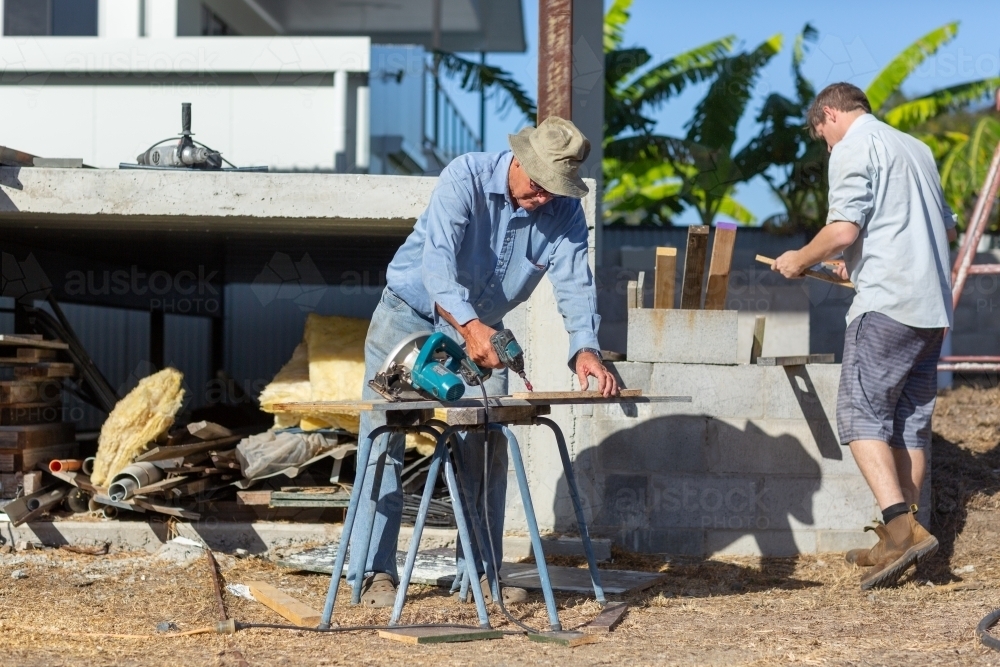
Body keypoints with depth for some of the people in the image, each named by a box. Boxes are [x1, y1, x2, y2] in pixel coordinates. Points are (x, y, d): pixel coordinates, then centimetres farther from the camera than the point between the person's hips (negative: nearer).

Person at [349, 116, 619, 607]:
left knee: (487, 446, 1)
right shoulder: (465, 178, -27)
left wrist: (585, 349, -44)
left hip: (480, 328, 4)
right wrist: (468, 326, -55)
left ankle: (481, 570, 9)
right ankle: (374, 573, -5)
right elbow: (436, 261, -39)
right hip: (412, 313, -4)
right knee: (383, 438, -7)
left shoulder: (564, 212, -14)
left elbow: (575, 284, -24)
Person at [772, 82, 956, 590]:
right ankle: (900, 543, 9)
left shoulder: (854, 147, -3)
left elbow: (843, 229, -16)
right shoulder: (914, 148, 23)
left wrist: (801, 259, 2)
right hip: (933, 305, 8)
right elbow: (947, 229, 29)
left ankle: (900, 527, -20)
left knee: (862, 415, -7)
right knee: (910, 422, 9)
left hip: (887, 301, -8)